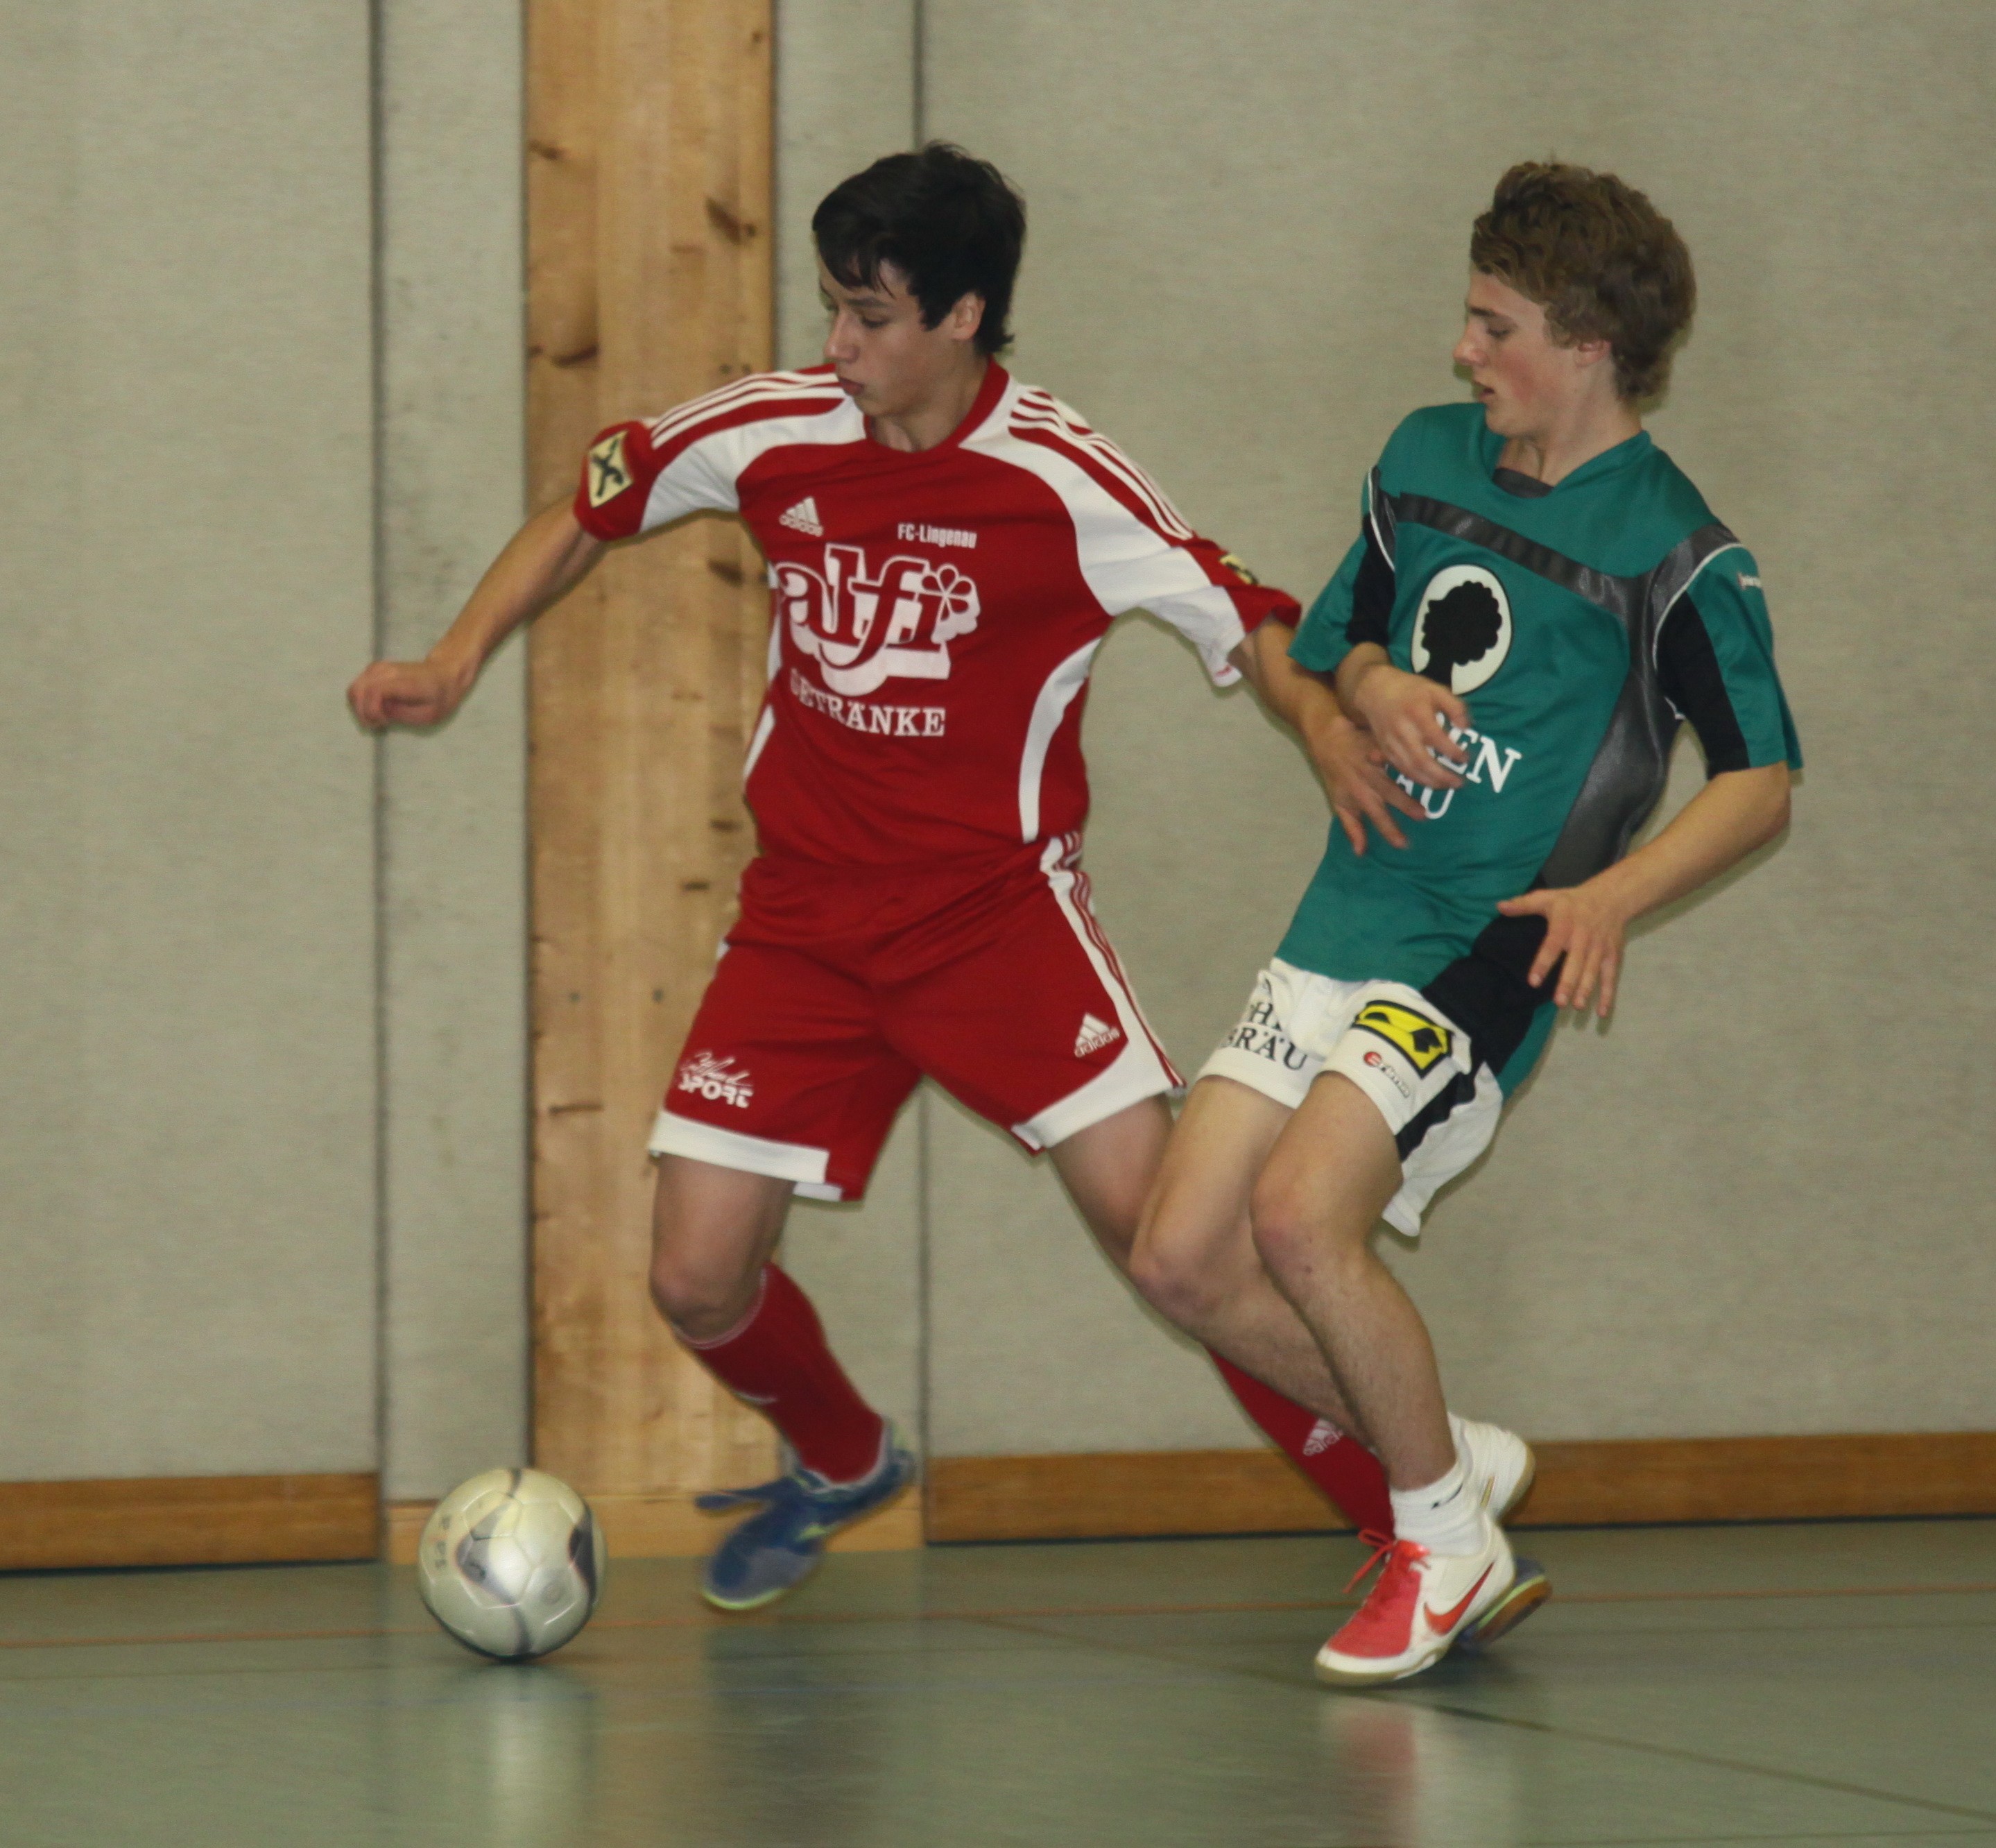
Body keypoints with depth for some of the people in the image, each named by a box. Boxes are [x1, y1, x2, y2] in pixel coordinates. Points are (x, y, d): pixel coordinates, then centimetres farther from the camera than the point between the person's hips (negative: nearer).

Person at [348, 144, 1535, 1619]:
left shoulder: (1060, 484, -13)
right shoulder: (772, 434, -3)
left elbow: (1240, 616, -6)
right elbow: (598, 505, 15)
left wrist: (1332, 723, -26)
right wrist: (461, 658, 6)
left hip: (997, 909, -4)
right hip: (804, 925, 4)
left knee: (1165, 1234, -18)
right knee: (700, 1285, -2)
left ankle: (1407, 1499, -4)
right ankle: (841, 1465, 32)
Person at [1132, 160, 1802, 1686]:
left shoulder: (1673, 552, -9)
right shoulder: (1429, 458, 10)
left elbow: (1762, 782, -7)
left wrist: (1612, 894, -22)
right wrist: (1373, 685, -2)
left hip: (1487, 950, -7)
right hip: (1344, 925, 7)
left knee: (1301, 1216, -25)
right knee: (1182, 1257, -1)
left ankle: (1445, 1543, -5)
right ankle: (1425, 1456, 19)